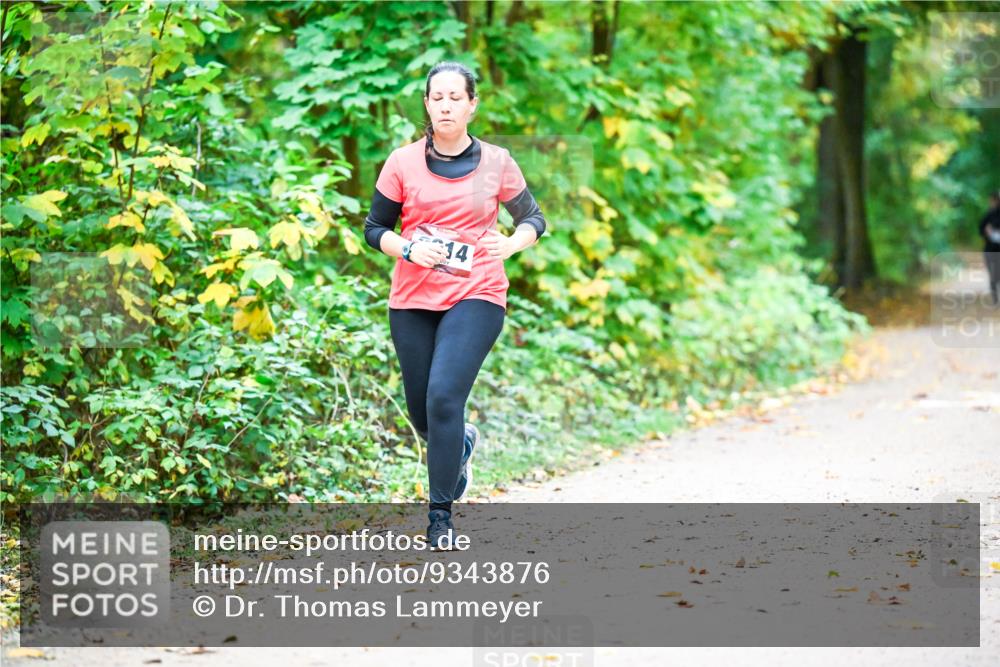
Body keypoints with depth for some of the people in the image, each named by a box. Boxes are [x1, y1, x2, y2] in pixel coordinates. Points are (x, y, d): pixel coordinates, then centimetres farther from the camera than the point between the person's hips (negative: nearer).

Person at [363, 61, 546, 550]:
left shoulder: (496, 163, 2)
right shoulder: (402, 163, 2)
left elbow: (534, 219, 11)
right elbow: (374, 229, 7)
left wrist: (512, 244, -11)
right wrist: (409, 249, -13)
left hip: (475, 297, -2)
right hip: (412, 301, 2)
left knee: (444, 398, -19)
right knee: (422, 413, 9)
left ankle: (440, 514, -8)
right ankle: (461, 443, 46)